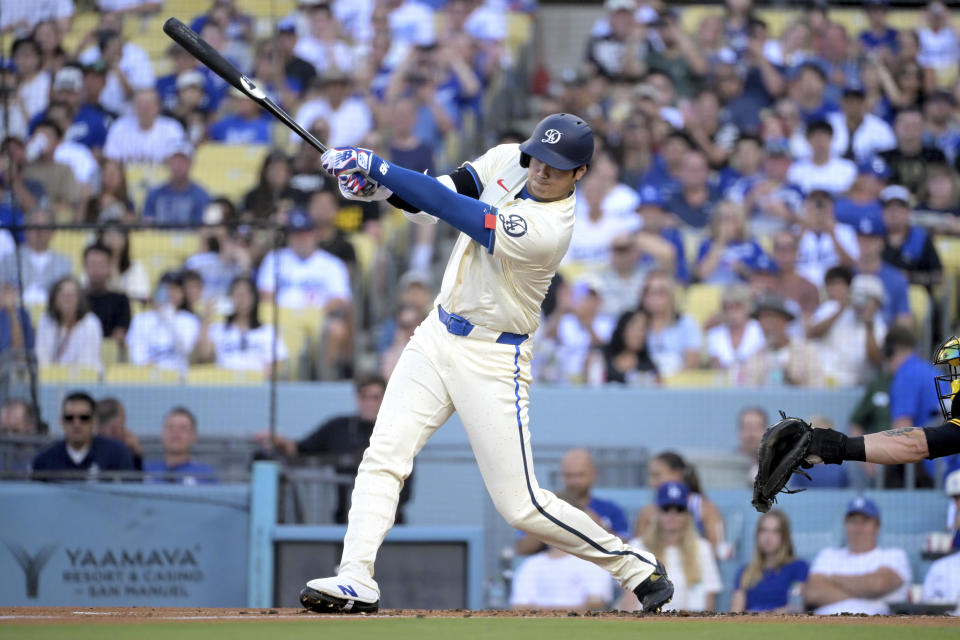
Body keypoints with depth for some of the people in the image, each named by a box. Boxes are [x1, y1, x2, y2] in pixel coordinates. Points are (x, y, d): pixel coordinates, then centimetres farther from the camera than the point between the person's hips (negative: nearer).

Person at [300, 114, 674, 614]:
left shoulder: (548, 231, -26)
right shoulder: (506, 161, -2)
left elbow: (456, 212, -28)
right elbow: (444, 197, -1)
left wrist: (377, 167, -24)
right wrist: (381, 187, -21)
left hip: (492, 360, -7)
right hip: (437, 337, 7)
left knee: (522, 506, -4)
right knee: (384, 455, -8)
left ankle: (635, 568, 13)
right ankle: (356, 582, -11)